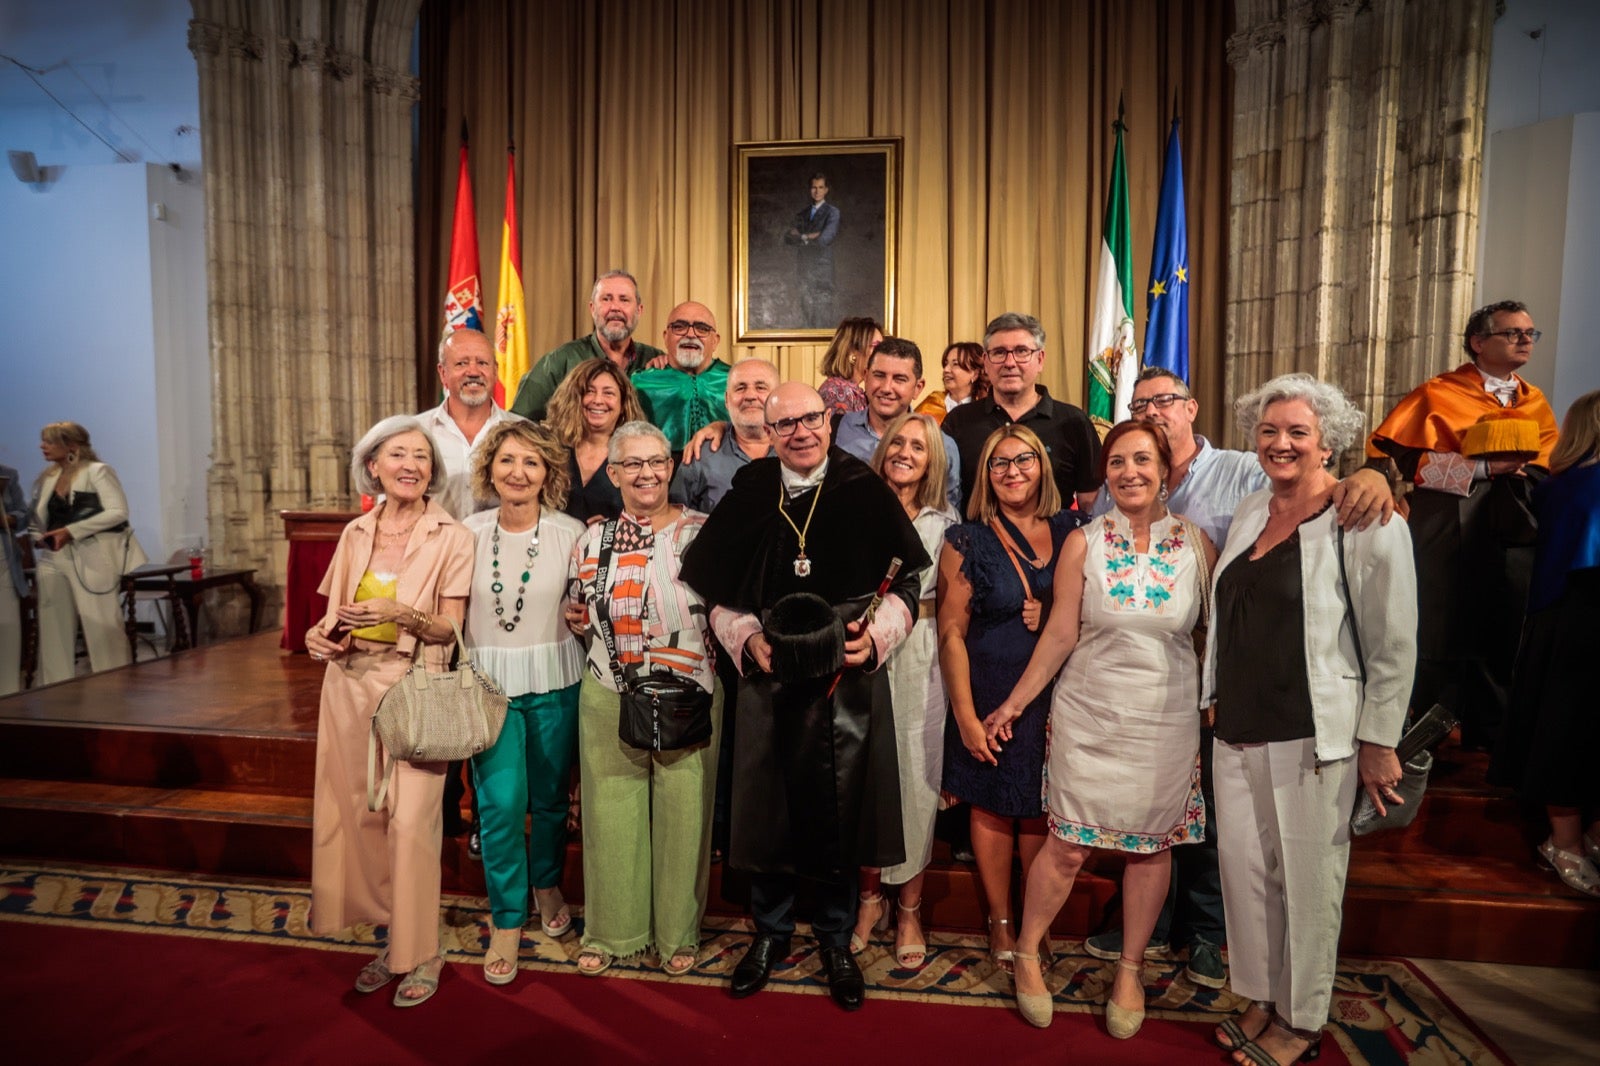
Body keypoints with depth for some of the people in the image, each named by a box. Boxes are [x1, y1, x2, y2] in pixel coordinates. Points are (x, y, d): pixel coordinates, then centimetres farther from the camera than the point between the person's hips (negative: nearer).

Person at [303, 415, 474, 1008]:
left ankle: (420, 953, 12)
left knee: (411, 820, -6)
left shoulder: (452, 537, -5)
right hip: (351, 686, 5)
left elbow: (449, 629, -7)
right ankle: (394, 936, 26)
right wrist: (319, 635, -4)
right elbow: (337, 612, 17)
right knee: (360, 814, 8)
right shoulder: (356, 533, 10)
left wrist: (399, 613, -24)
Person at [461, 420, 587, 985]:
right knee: (499, 803, -2)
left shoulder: (571, 533, -5)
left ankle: (547, 885, 42)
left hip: (554, 683, 0)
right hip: (489, 682, 0)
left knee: (550, 796, 14)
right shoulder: (468, 532, -1)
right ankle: (507, 921, 19)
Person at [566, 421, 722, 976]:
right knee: (611, 813, 11)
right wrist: (579, 619, -1)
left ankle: (678, 932, 30)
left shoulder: (703, 532, -3)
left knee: (682, 815, 8)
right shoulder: (594, 540, 6)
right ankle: (610, 929, 33)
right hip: (609, 700, 2)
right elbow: (582, 615, 19)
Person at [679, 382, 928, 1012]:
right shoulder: (748, 496, 1)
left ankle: (835, 938, 33)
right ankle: (771, 930, 36)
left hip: (848, 678, -1)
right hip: (770, 680, 1)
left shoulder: (864, 492, -3)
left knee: (842, 808, 9)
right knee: (770, 806, 11)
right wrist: (746, 638, -8)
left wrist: (877, 636, -12)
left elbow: (909, 580, 1)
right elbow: (716, 591, 7)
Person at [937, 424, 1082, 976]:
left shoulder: (1069, 531, 4)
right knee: (993, 807, 8)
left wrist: (1049, 616, -10)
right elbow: (951, 631, -6)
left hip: (1053, 696, 2)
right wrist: (965, 713, -10)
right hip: (989, 696, -2)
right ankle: (1001, 925, 27)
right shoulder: (968, 540, -4)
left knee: (1041, 812, 10)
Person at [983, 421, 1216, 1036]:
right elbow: (1060, 634, -2)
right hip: (1089, 715, -1)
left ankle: (1130, 970, 33)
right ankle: (1027, 954, 27)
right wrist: (1014, 704, -2)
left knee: (1153, 845, 12)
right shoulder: (1083, 543, -4)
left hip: (1167, 720, 2)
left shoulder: (1196, 542, -1)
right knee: (1069, 845, 4)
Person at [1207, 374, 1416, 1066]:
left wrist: (1378, 742, -8)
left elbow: (1395, 645, -8)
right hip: (1238, 730, 6)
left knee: (1307, 876, 7)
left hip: (1314, 736, -5)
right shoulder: (1249, 513, 9)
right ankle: (1260, 998, 31)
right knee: (1244, 867, 12)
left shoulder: (1366, 522, -10)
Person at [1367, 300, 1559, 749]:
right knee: (1443, 643, -1)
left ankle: (1488, 738, 22)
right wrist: (1483, 468, -17)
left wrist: (1518, 470, -10)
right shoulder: (1439, 394, -1)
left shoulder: (1535, 403, 16)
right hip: (1449, 541, -5)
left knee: (1503, 644, 7)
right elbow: (1406, 458, -13)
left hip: (1514, 541, 5)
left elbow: (1552, 472, 11)